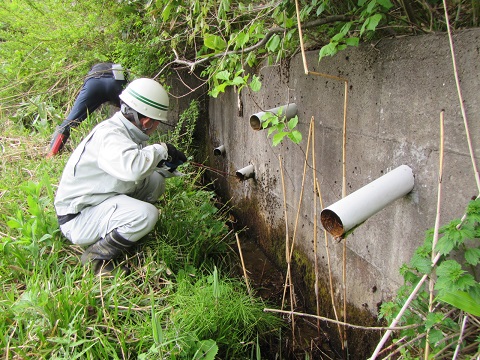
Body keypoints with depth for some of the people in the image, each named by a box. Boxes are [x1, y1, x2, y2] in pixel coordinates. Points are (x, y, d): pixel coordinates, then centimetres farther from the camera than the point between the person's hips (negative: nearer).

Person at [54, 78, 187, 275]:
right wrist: (161, 150, -26)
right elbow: (132, 167, -43)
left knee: (155, 181, 1)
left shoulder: (130, 133, 6)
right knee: (146, 214, -30)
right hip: (77, 217, -10)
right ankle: (97, 256, -7)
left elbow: (144, 168, 12)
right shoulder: (109, 134, -24)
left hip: (101, 202, 10)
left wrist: (168, 165, -7)